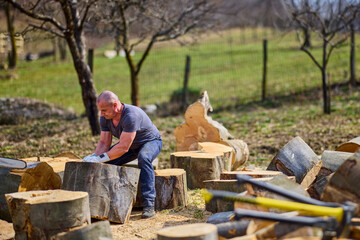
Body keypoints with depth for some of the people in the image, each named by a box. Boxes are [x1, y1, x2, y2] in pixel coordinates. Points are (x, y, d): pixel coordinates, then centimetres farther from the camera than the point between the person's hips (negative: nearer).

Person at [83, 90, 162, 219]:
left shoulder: (131, 115, -38)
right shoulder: (105, 118, -14)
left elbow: (123, 147, -39)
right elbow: (104, 143, -9)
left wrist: (100, 158, -39)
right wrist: (93, 157, -27)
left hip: (151, 141, -7)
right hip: (130, 144, 7)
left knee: (143, 157, -39)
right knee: (104, 163, -9)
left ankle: (149, 205, -38)